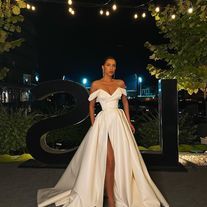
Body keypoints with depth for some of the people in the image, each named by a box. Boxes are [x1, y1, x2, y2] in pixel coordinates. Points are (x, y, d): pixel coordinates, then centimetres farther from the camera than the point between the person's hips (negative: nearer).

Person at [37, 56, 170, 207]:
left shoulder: (120, 83, 7)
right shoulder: (96, 84, 0)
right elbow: (91, 105, 6)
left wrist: (128, 121, 11)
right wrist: (93, 125, -1)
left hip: (119, 121, 3)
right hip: (103, 122, -3)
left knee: (123, 159, 5)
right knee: (109, 161, -6)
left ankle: (123, 194, 25)